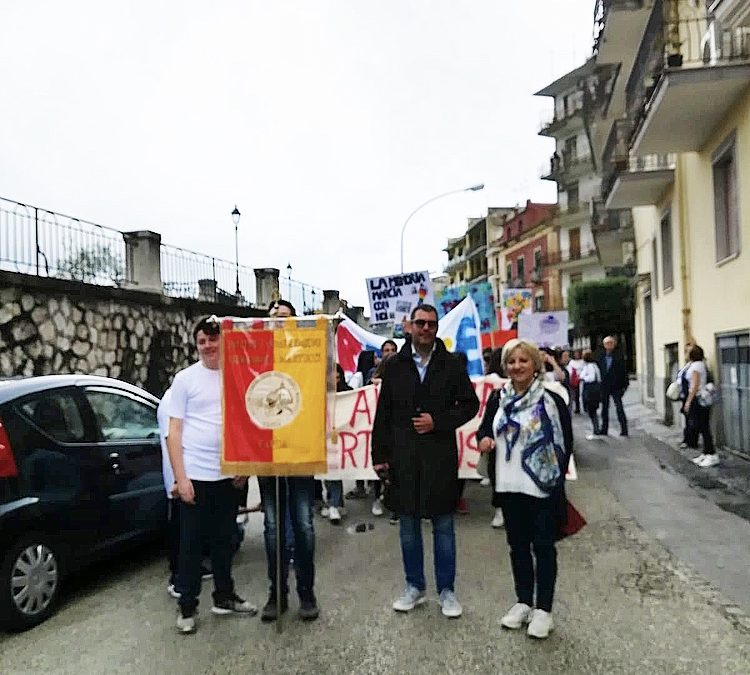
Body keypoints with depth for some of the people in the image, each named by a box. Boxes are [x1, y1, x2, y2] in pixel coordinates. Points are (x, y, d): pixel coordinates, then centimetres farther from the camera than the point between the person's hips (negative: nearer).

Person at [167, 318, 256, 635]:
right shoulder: (184, 379, -4)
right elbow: (174, 433, -5)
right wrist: (181, 477, -11)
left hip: (228, 474, 3)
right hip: (195, 476, -3)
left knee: (224, 540, 16)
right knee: (191, 543, 6)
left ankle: (224, 596, 32)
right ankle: (187, 607, 21)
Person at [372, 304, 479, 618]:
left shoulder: (451, 365, 2)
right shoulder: (394, 366, 4)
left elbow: (470, 404, 3)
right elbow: (383, 413, 6)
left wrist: (438, 422, -11)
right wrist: (380, 455, 2)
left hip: (440, 457, -1)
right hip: (403, 458, 2)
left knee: (443, 526, 9)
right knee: (408, 525, 12)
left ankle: (447, 590, 23)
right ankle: (414, 587, 28)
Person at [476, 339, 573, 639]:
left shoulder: (551, 400, -8)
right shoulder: (498, 399, 6)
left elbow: (566, 443, -5)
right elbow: (484, 426, 18)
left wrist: (555, 477, -9)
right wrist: (483, 438, -5)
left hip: (543, 488, -5)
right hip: (509, 487, 5)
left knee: (543, 546, 5)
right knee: (518, 545, 16)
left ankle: (543, 609, 19)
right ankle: (523, 602, 31)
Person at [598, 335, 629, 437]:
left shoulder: (618, 358, -3)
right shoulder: (601, 359, 5)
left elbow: (624, 372, -3)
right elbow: (599, 372, 5)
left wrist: (624, 386, -8)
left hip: (616, 387, -4)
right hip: (604, 387, 4)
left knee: (619, 408, -5)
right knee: (604, 408, 11)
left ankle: (624, 429, 0)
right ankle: (604, 429, 20)